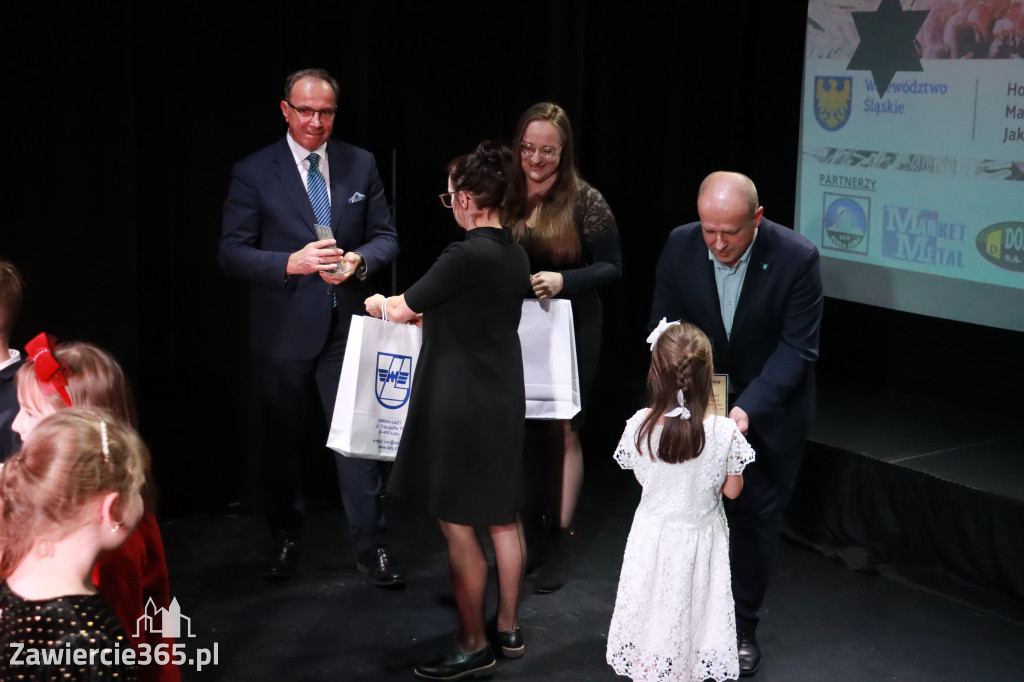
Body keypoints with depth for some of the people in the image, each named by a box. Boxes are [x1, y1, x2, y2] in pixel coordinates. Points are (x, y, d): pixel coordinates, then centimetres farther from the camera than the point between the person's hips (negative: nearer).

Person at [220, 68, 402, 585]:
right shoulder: (254, 172, -5)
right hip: (283, 330, -1)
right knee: (282, 441, 14)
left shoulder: (361, 165, 3)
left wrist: (358, 261, -16)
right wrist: (292, 263, -24)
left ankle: (371, 547, 14)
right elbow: (232, 253, -9)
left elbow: (386, 236, 5)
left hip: (347, 326, 1)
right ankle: (285, 540, 32)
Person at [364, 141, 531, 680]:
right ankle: (508, 629, 30)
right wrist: (428, 313, 25)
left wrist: (380, 304, 11)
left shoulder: (465, 257, -21)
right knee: (503, 517, 17)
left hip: (461, 408, -9)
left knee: (458, 527, 3)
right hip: (505, 399, 9)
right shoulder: (516, 256, 4)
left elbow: (402, 310, -11)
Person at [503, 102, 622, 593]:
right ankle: (525, 522, 31)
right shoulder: (505, 196, -1)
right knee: (520, 427, 12)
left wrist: (563, 281, -23)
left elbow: (611, 267, -8)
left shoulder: (585, 202, -11)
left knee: (561, 431, 4)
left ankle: (560, 540, 15)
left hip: (571, 331, -3)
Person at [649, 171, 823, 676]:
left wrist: (749, 407, -33)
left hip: (771, 407, -2)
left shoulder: (796, 258, -23)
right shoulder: (680, 246, -15)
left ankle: (741, 625, 26)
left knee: (756, 515, 9)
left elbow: (796, 348, -22)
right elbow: (664, 328, -6)